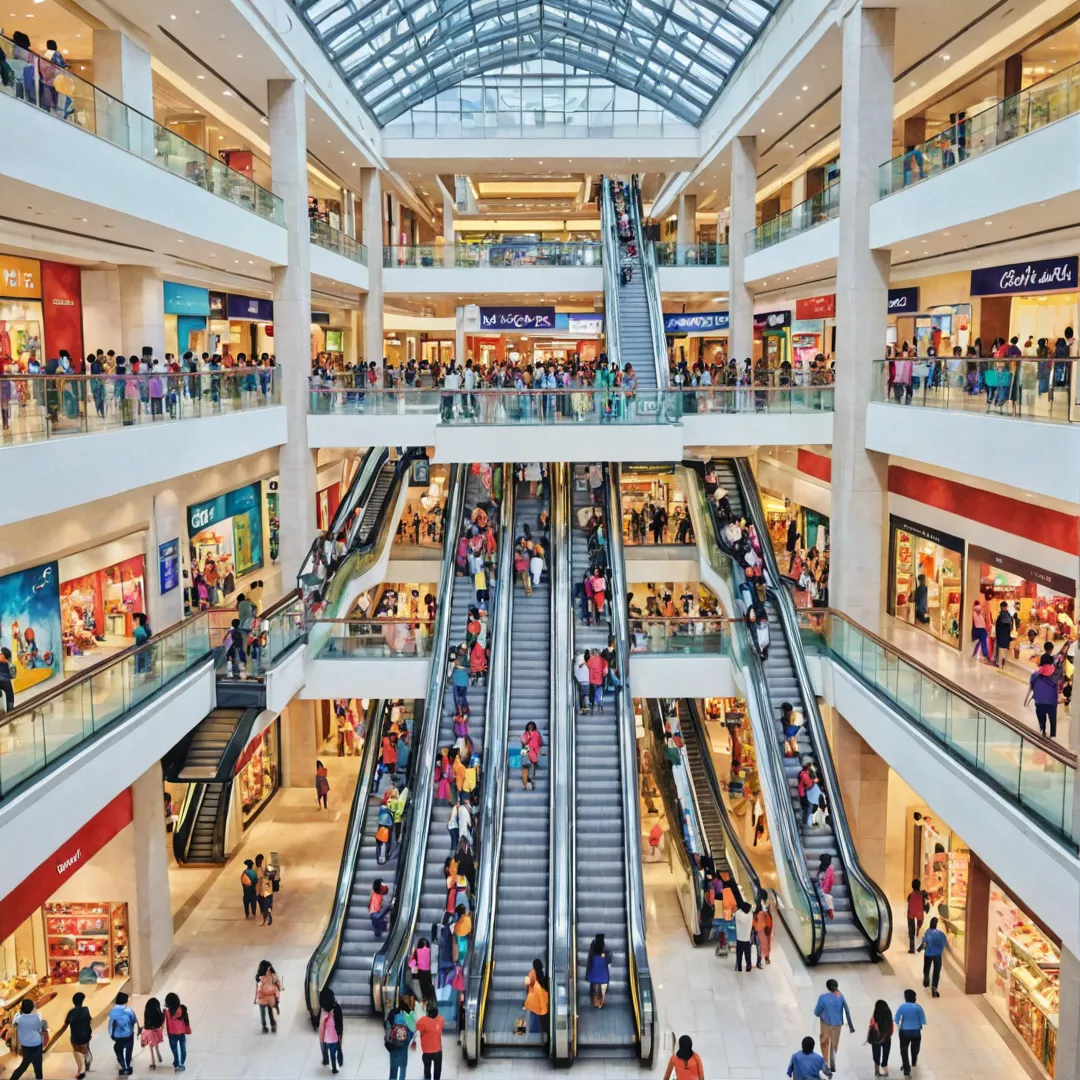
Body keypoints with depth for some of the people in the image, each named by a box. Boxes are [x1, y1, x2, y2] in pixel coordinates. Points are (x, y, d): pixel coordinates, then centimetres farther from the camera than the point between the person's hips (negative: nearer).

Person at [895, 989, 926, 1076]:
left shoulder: (902, 1007, -10)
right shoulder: (918, 1007, -12)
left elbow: (896, 1019, -5)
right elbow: (923, 1021, -10)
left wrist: (898, 1026, 14)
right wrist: (921, 1026, 10)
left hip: (904, 1032, -2)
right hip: (916, 1031, 2)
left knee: (904, 1051, 6)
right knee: (915, 1048, 27)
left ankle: (907, 1070, -2)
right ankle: (914, 1063, 51)